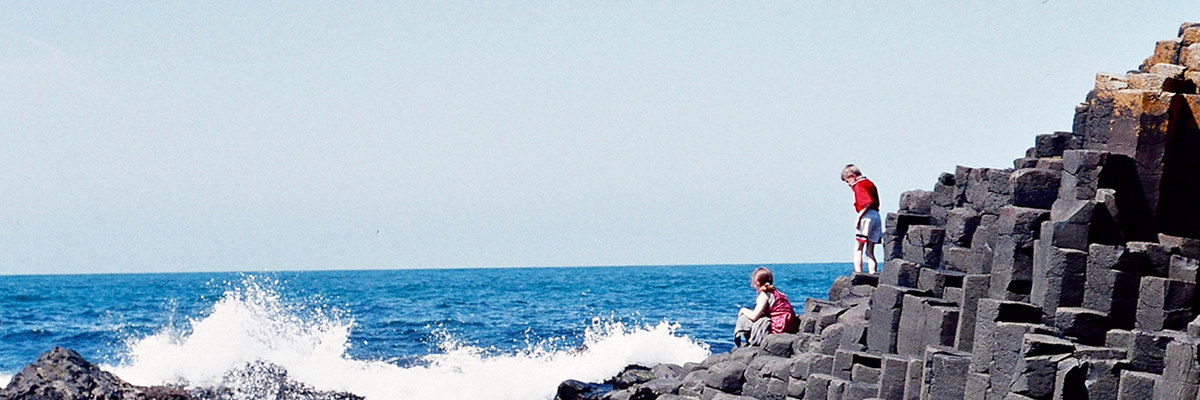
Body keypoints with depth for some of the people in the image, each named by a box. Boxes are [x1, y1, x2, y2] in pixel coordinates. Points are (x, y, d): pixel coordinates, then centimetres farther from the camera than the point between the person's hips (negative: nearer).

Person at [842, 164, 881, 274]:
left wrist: (859, 217, -18)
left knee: (858, 248, -5)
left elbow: (868, 202, -21)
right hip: (877, 216, 9)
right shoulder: (870, 183, 20)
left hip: (867, 216, -9)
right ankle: (872, 273, 1)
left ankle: (858, 273, -14)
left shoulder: (859, 185, -7)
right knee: (870, 251, 9)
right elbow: (875, 202, 17)